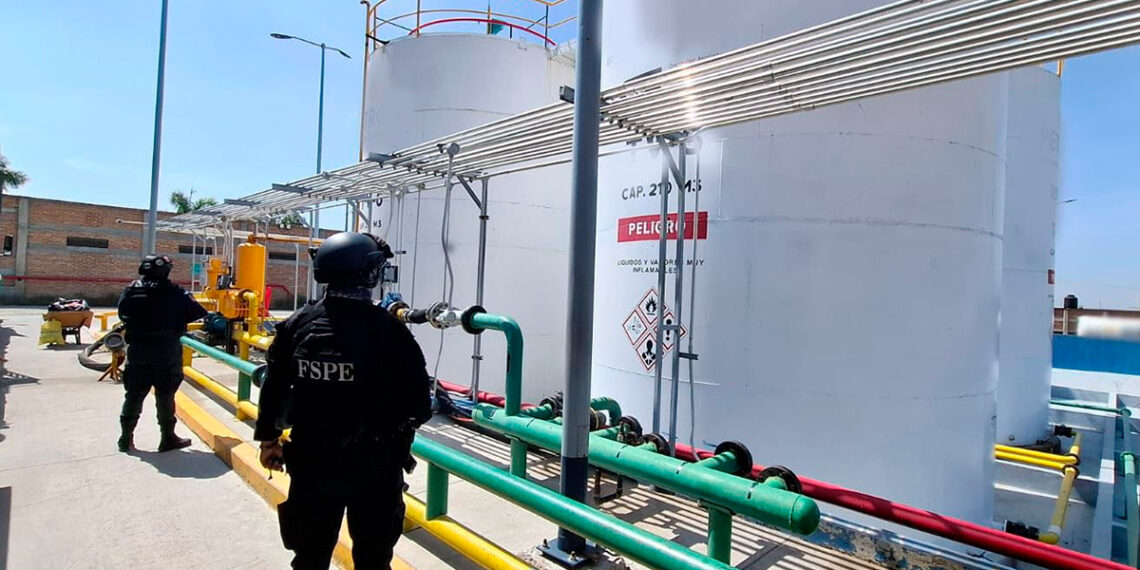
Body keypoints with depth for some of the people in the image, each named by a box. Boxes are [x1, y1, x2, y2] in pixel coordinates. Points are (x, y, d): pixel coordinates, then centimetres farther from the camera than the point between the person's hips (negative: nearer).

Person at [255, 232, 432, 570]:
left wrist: (268, 438, 19)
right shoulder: (388, 330, -18)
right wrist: (400, 424, 7)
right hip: (375, 468, -3)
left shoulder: (298, 324, -5)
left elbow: (273, 388, 4)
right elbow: (419, 403, -16)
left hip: (311, 465, 4)